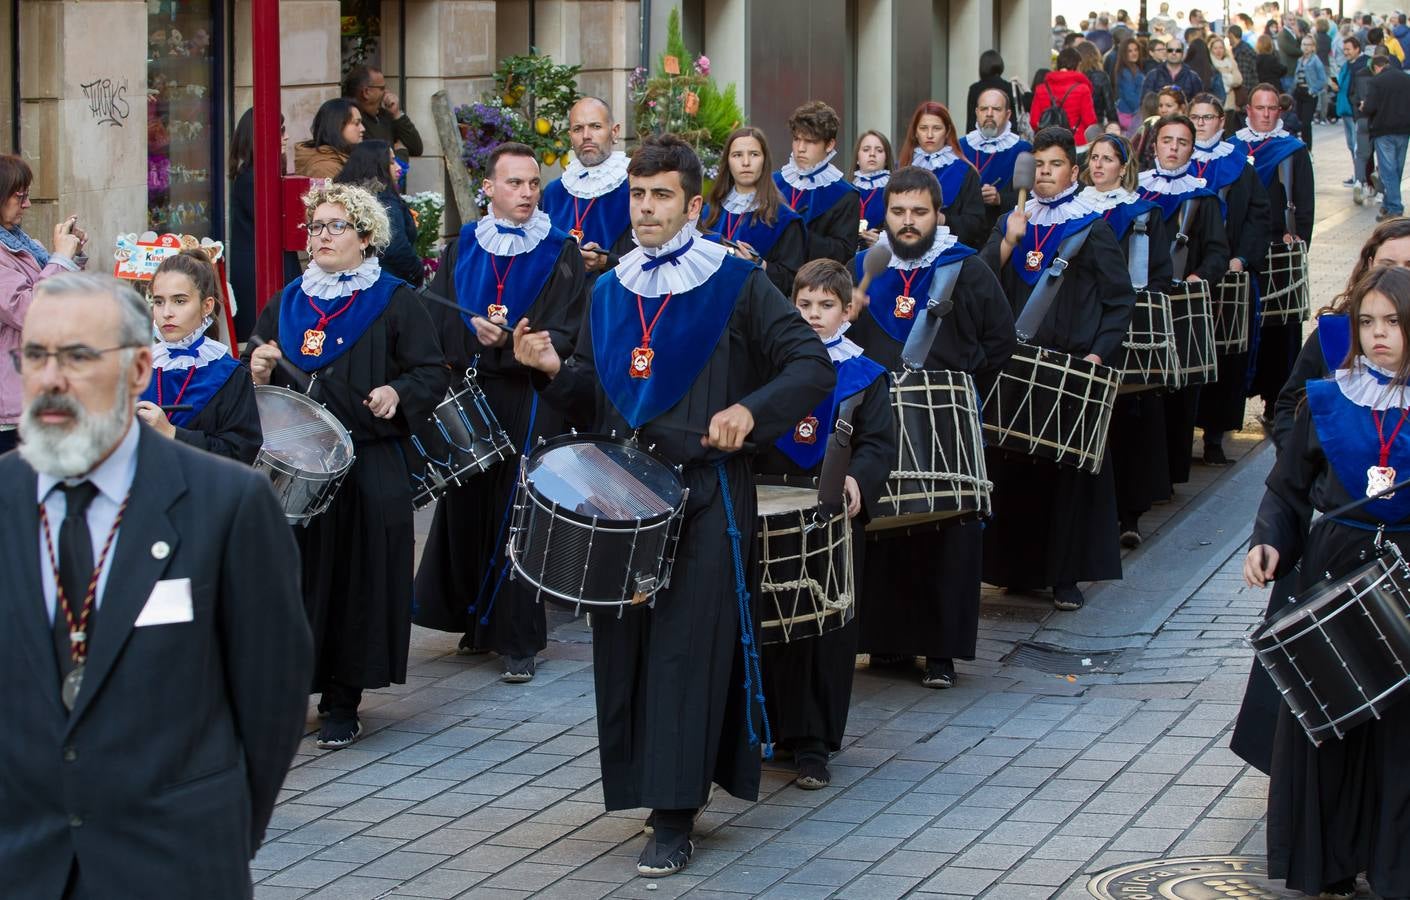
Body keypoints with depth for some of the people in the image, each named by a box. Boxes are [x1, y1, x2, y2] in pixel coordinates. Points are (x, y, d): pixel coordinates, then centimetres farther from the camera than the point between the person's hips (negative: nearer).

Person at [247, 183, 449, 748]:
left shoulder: (394, 302, 3)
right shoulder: (286, 304, 16)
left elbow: (433, 374, 0)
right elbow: (256, 368, 23)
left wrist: (398, 394, -19)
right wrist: (258, 372, 0)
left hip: (368, 473, -3)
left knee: (357, 580, -6)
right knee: (294, 576, -3)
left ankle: (342, 702, 1)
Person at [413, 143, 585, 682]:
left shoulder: (561, 253, 3)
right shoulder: (462, 249, 12)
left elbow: (565, 335, -5)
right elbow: (439, 324, 4)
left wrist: (507, 345, -19)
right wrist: (481, 341, -14)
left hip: (531, 401, -3)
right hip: (467, 402, 3)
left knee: (518, 516, -6)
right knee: (466, 508, 5)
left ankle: (518, 640, -2)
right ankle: (477, 622, 20)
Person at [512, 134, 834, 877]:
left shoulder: (735, 284, -2)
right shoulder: (609, 293, 13)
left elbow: (813, 367, -5)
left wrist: (752, 409, -21)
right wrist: (555, 372, -2)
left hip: (703, 495, -5)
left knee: (687, 646, -6)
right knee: (625, 644, 5)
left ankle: (674, 816, -5)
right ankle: (643, 780, 21)